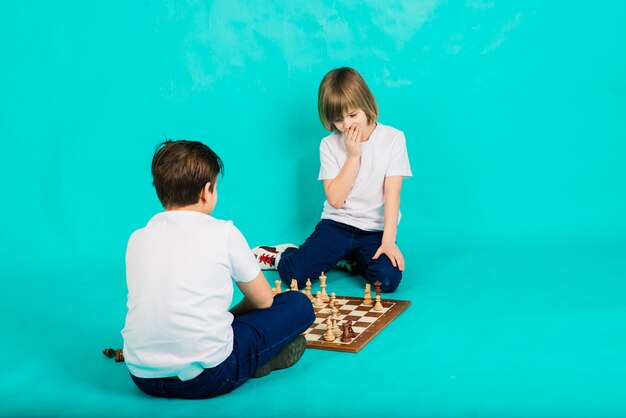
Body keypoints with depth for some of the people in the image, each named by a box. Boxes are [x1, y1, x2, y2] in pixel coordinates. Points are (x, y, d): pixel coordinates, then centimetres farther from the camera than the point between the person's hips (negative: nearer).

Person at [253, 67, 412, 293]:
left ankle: (346, 259, 2)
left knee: (388, 280, -27)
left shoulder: (393, 138, -4)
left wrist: (388, 241, -19)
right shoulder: (330, 145, 0)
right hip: (337, 224, 0)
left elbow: (392, 194, -10)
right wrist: (353, 156, -13)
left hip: (374, 231, 0)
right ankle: (281, 255, 17)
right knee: (293, 274, -19)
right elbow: (335, 199, -9)